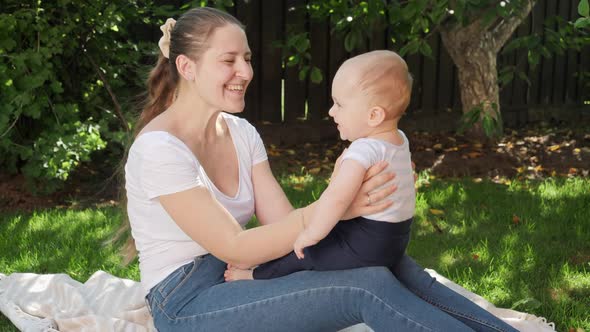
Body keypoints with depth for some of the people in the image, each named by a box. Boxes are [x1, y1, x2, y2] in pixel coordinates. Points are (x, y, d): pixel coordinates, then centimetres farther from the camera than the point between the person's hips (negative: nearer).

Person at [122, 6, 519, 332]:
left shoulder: (241, 133, 5)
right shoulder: (159, 149, -19)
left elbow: (283, 219, -2)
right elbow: (234, 249, -23)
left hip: (237, 278, 7)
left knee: (398, 268, -12)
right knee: (369, 287, -24)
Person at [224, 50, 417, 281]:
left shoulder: (364, 150, -25)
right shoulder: (400, 139, 5)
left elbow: (337, 197, -35)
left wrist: (312, 234, -25)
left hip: (365, 247, -10)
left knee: (299, 253, 2)